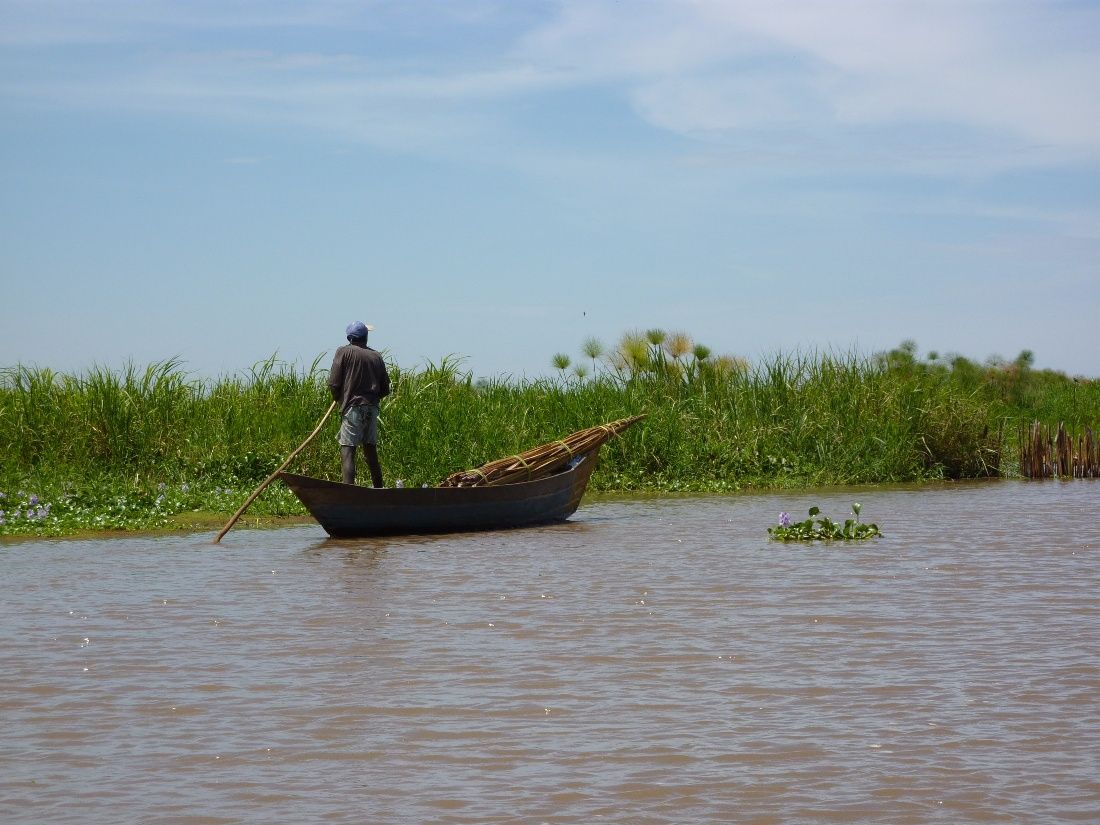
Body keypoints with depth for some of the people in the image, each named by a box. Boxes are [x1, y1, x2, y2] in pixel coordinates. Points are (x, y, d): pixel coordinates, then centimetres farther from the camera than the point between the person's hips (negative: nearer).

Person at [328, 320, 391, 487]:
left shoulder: (344, 352, -2)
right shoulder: (376, 356, 11)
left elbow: (334, 383, -6)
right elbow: (385, 389, 11)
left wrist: (338, 399, 12)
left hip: (353, 406, -5)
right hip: (372, 408, 5)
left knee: (347, 451, -9)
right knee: (371, 450, 15)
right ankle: (379, 490, 20)